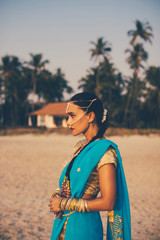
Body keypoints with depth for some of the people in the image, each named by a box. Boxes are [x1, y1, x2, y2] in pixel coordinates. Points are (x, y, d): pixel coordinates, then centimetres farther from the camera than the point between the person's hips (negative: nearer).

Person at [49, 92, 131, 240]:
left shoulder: (104, 151, -17)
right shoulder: (81, 147, 8)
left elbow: (107, 202, -21)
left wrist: (63, 204, -15)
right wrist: (56, 195, -5)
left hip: (83, 227, -7)